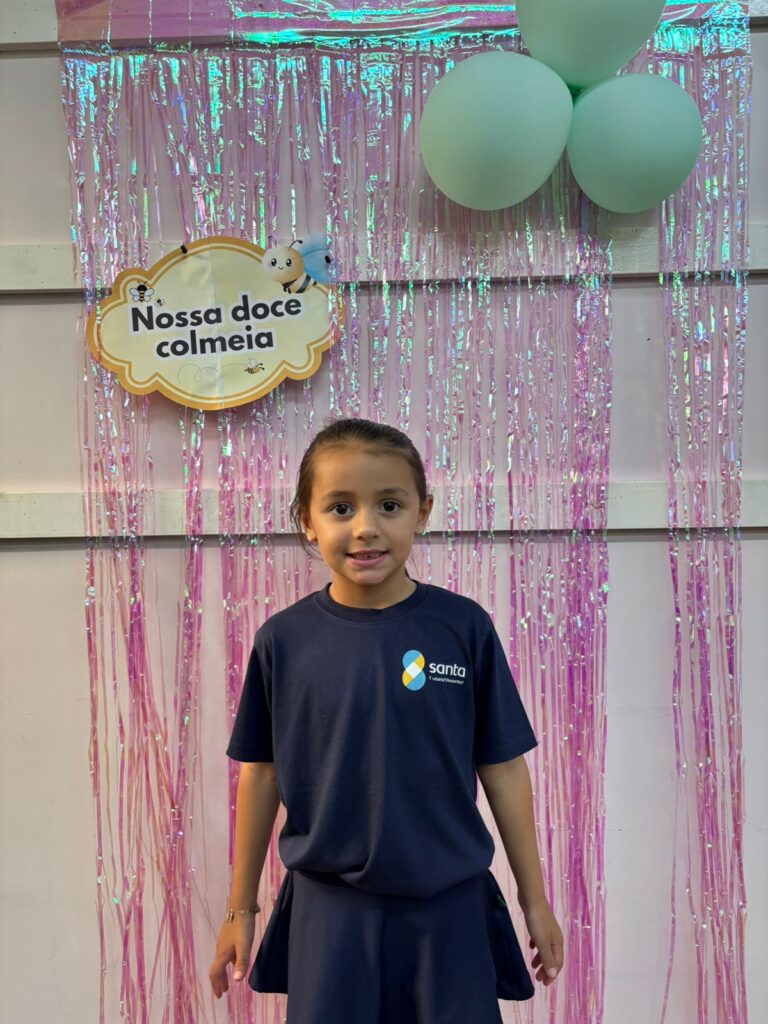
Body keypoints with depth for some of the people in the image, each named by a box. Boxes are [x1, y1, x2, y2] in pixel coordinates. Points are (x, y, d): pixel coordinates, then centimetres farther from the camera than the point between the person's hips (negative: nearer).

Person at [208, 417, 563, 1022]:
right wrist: (241, 908, 9)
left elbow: (503, 768, -2)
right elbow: (261, 774, 3)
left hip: (449, 907, 0)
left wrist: (535, 898, 5)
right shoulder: (283, 638, -7)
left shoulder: (464, 627, -9)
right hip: (328, 909, 1)